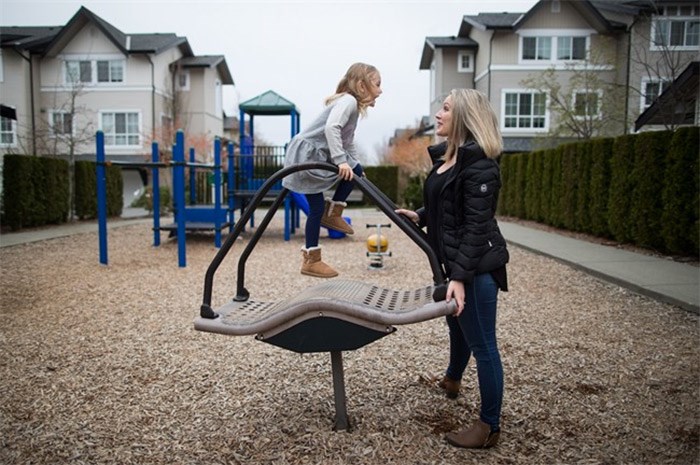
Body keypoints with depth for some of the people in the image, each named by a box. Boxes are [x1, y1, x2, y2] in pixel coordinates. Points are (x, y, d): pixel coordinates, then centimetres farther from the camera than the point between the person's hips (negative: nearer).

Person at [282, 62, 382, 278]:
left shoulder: (351, 104, 15)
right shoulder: (348, 101, -16)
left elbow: (347, 141, 24)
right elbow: (331, 127, -33)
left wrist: (354, 165, 23)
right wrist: (341, 161, -36)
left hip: (319, 154, 9)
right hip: (305, 154, -9)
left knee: (356, 170, 9)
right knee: (317, 207, -5)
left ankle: (333, 213, 16)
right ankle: (311, 260, 5)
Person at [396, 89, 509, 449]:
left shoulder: (478, 163, -18)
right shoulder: (446, 156, 11)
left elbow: (477, 225, -23)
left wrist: (460, 276, -26)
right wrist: (419, 216, 5)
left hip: (476, 264, -10)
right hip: (454, 259, 10)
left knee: (481, 343, 1)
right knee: (457, 324, 30)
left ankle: (489, 426, 16)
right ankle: (452, 378, 57)